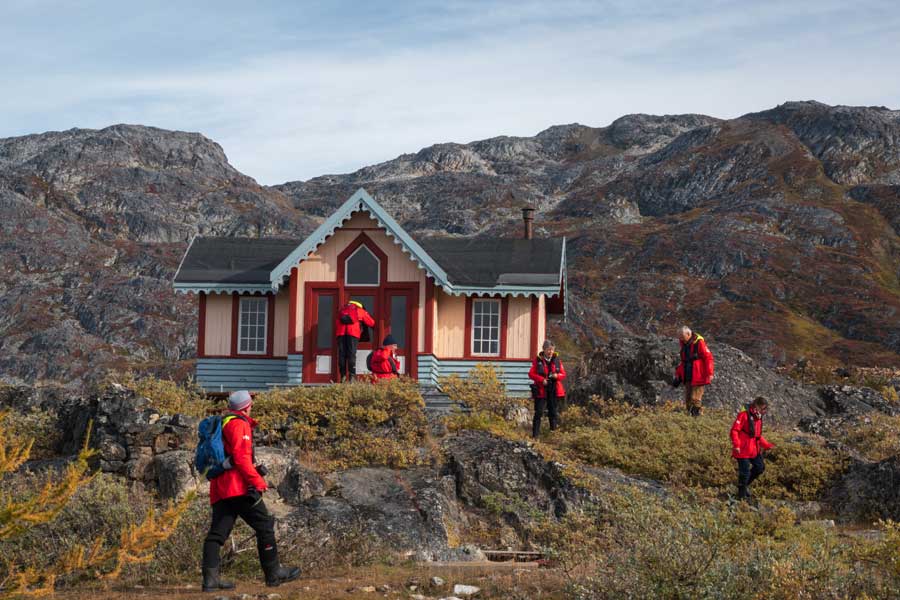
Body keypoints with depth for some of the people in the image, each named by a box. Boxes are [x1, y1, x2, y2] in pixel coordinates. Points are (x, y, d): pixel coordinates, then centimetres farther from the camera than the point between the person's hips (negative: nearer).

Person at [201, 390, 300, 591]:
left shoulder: (221, 423, 23)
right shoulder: (239, 424, -6)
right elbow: (241, 457, -17)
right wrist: (257, 481, -15)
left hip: (219, 488, 9)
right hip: (238, 486, -9)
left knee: (217, 532, 2)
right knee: (264, 526, 1)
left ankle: (210, 577, -7)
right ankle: (273, 573, 6)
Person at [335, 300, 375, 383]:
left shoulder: (342, 310, 34)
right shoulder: (361, 311, 26)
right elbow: (371, 323, 33)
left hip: (341, 331, 2)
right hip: (353, 332, -2)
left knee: (341, 354, 4)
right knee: (351, 354, -2)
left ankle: (342, 376, -1)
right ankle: (351, 376, -10)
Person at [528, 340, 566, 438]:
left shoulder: (557, 360, 5)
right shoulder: (538, 360, -2)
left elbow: (563, 374, 8)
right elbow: (531, 374, -3)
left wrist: (557, 376, -14)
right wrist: (541, 379, -17)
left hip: (554, 390, 2)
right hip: (541, 390, -2)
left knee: (554, 412, 9)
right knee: (538, 412, -4)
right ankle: (535, 434, -1)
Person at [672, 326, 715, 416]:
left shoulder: (699, 343, -12)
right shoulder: (684, 344, 12)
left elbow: (708, 358, -14)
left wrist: (710, 374, -18)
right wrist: (678, 374, 21)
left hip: (698, 377, -8)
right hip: (688, 377, 8)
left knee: (695, 399, -11)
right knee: (688, 400, 7)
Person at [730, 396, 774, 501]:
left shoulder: (758, 418, 15)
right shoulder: (744, 415, -12)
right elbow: (734, 430, -16)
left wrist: (767, 445, 15)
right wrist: (736, 444, -24)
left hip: (754, 450, 8)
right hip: (743, 450, -8)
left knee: (760, 467, 10)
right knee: (745, 472, -4)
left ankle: (745, 484, 28)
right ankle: (742, 495, 9)